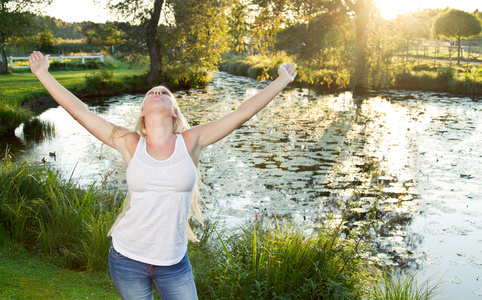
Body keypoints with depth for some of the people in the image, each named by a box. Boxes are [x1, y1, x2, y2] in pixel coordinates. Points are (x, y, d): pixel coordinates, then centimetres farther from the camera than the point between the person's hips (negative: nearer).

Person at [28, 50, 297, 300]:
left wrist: (282, 80, 2)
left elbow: (242, 113, -2)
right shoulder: (130, 144, -5)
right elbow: (79, 111, -1)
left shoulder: (191, 142, -5)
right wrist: (43, 74, 4)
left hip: (173, 263, 0)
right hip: (127, 257, 0)